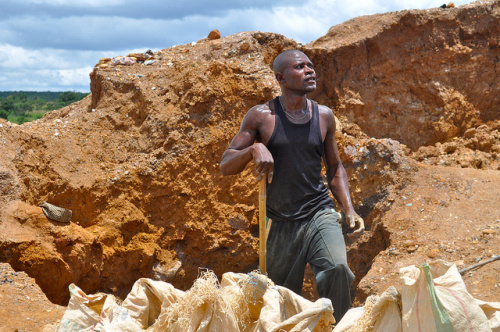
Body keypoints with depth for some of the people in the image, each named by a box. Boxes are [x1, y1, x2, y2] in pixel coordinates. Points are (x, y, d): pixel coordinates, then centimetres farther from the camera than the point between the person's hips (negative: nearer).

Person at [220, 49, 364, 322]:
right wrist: (254, 148, -21)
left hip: (321, 215, 1)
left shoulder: (324, 116, 8)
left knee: (337, 269, -28)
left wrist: (349, 209, 7)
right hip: (282, 225, -1)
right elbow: (226, 166, -1)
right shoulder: (261, 116, -1)